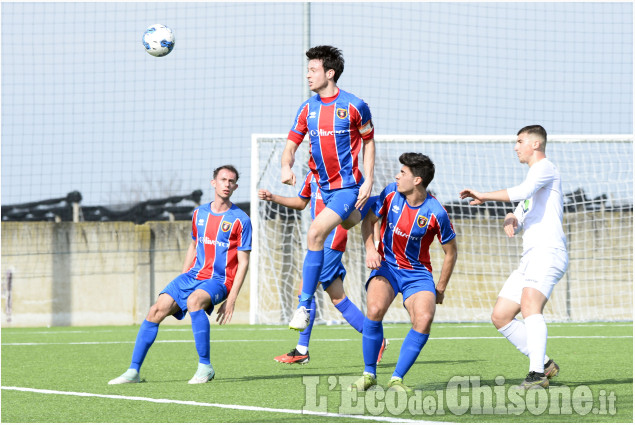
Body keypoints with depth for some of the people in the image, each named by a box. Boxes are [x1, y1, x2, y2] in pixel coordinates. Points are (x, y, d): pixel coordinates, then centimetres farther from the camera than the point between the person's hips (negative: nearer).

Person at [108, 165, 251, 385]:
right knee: (157, 310, -13)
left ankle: (205, 367, -28)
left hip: (218, 280, -5)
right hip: (193, 275, 5)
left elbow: (243, 262, -6)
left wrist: (231, 299, -13)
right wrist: (180, 282, 21)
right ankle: (133, 371, -7)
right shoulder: (199, 213, 11)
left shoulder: (240, 220, -5)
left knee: (194, 300, -37)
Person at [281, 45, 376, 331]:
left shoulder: (354, 106, -6)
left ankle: (304, 307, -23)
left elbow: (368, 142, 6)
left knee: (315, 232, -24)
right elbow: (291, 145, 7)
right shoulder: (307, 109, 7)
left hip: (347, 187, -7)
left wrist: (368, 181, -3)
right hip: (322, 188, 7)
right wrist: (286, 166, -16)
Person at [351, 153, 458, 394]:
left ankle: (397, 379, -12)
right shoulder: (391, 194, -8)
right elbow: (368, 220, 7)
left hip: (418, 272, -1)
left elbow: (450, 251, -3)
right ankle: (369, 374, -10)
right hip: (386, 266, 1)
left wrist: (440, 288, 1)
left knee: (424, 319, -27)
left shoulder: (435, 213, -15)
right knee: (375, 309, -28)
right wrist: (370, 250, -11)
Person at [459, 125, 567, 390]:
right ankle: (544, 363, 8)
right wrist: (510, 220, 5)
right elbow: (515, 228, 30)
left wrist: (484, 196, -14)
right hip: (530, 257, 11)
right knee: (500, 317, 6)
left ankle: (537, 374, -39)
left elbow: (522, 192, -21)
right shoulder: (534, 179, 30)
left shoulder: (545, 168, 0)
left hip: (548, 251, -11)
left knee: (530, 305, -30)